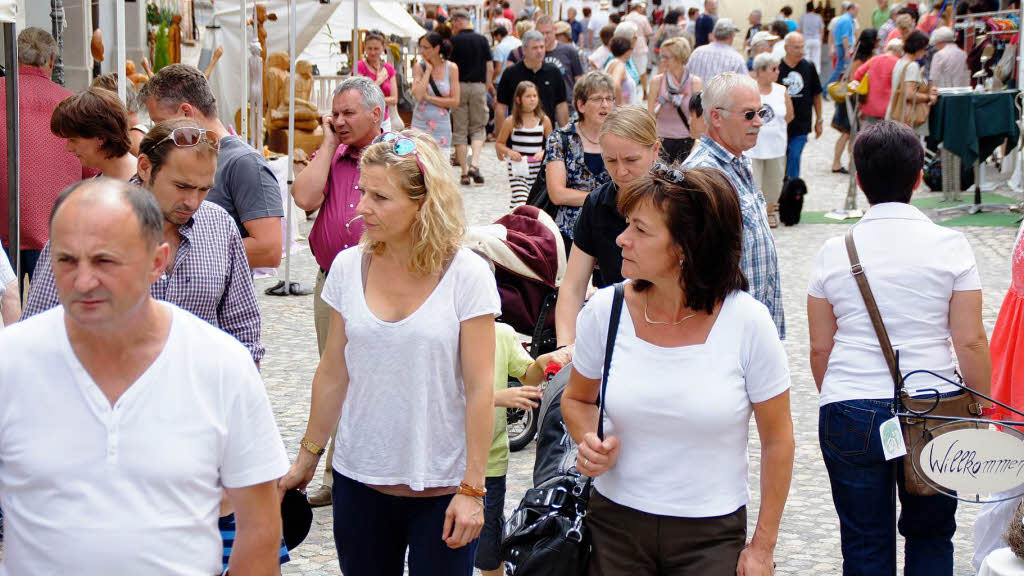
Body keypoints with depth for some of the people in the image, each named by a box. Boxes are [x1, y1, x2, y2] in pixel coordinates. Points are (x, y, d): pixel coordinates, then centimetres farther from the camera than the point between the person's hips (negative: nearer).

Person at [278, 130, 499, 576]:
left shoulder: (466, 275, -10)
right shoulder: (349, 267, 0)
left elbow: (480, 388, -10)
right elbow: (333, 373, 9)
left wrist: (472, 488, -11)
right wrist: (307, 457, 11)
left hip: (441, 487, -3)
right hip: (359, 479, 3)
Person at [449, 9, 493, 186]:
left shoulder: (454, 41, -5)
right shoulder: (482, 40, 3)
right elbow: (490, 68, 2)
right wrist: (487, 88, 12)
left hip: (459, 86, -2)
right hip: (478, 86, 2)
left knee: (460, 131, 6)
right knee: (478, 129, 10)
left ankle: (464, 172, 4)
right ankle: (474, 165, -11)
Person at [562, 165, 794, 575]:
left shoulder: (747, 322, -12)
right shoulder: (604, 311, -6)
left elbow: (777, 439, -3)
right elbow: (577, 399, 13)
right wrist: (592, 445, -9)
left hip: (711, 536, -2)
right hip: (616, 524, 2)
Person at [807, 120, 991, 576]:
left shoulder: (834, 252, 1)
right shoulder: (950, 246, -3)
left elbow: (820, 348, 5)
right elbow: (970, 342, -4)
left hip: (849, 416, 1)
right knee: (931, 537, 16)